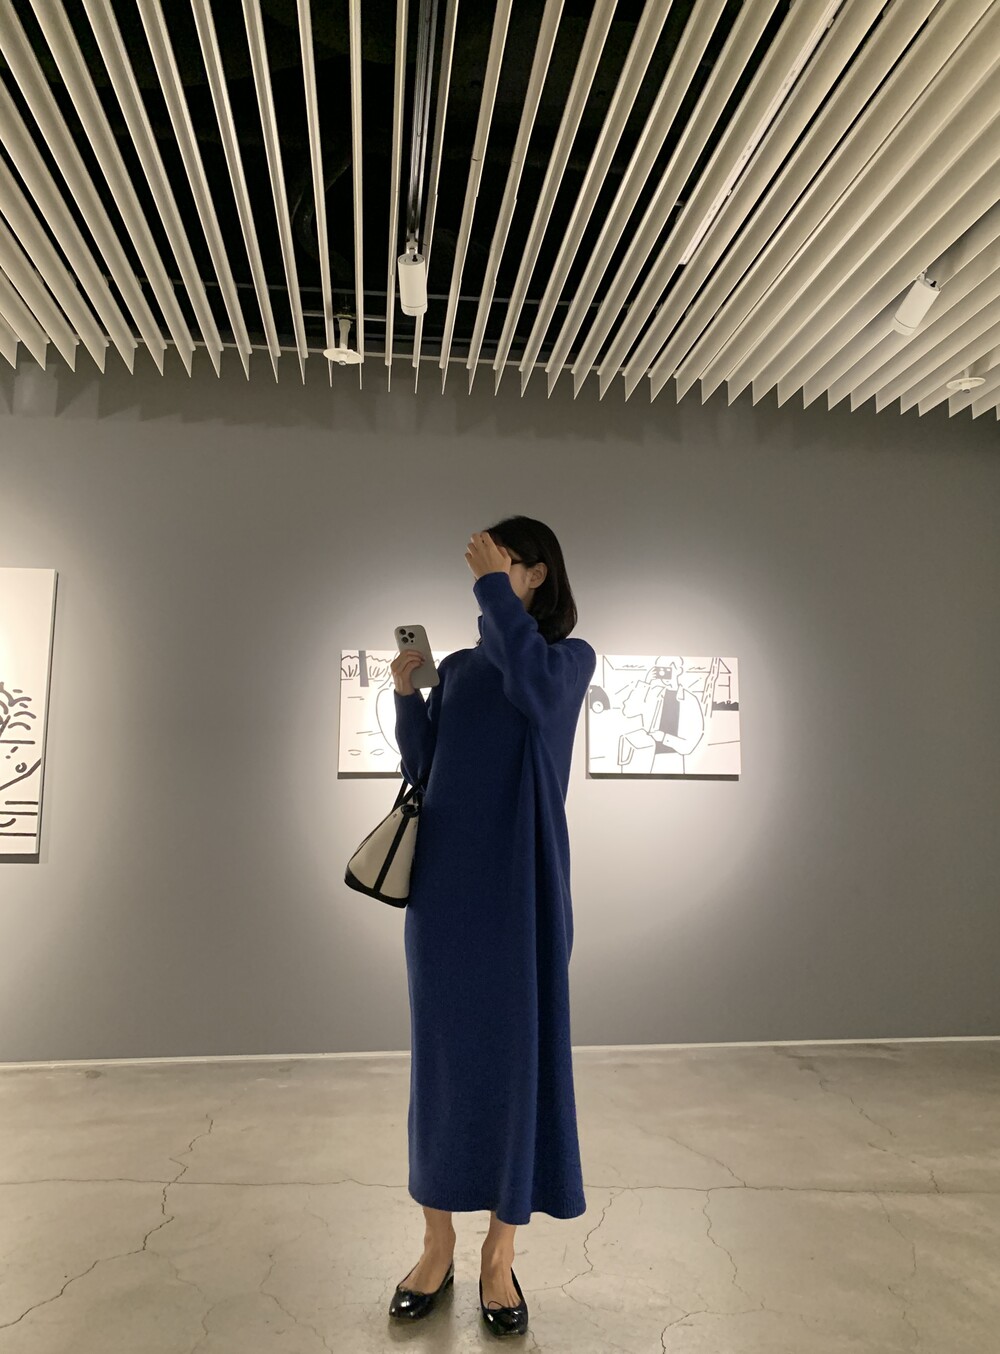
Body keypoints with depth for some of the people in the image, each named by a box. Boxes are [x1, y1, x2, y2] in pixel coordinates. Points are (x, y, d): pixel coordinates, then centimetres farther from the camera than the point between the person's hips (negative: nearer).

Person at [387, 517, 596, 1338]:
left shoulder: (571, 656, 2)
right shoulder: (456, 668, 13)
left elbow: (533, 683, -23)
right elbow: (422, 772, 9)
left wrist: (494, 585, -15)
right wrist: (404, 696, -4)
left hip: (520, 883, -3)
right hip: (445, 879, 4)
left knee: (517, 1054, 4)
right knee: (442, 1054, 10)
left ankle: (501, 1255, 22)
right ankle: (438, 1244, 27)